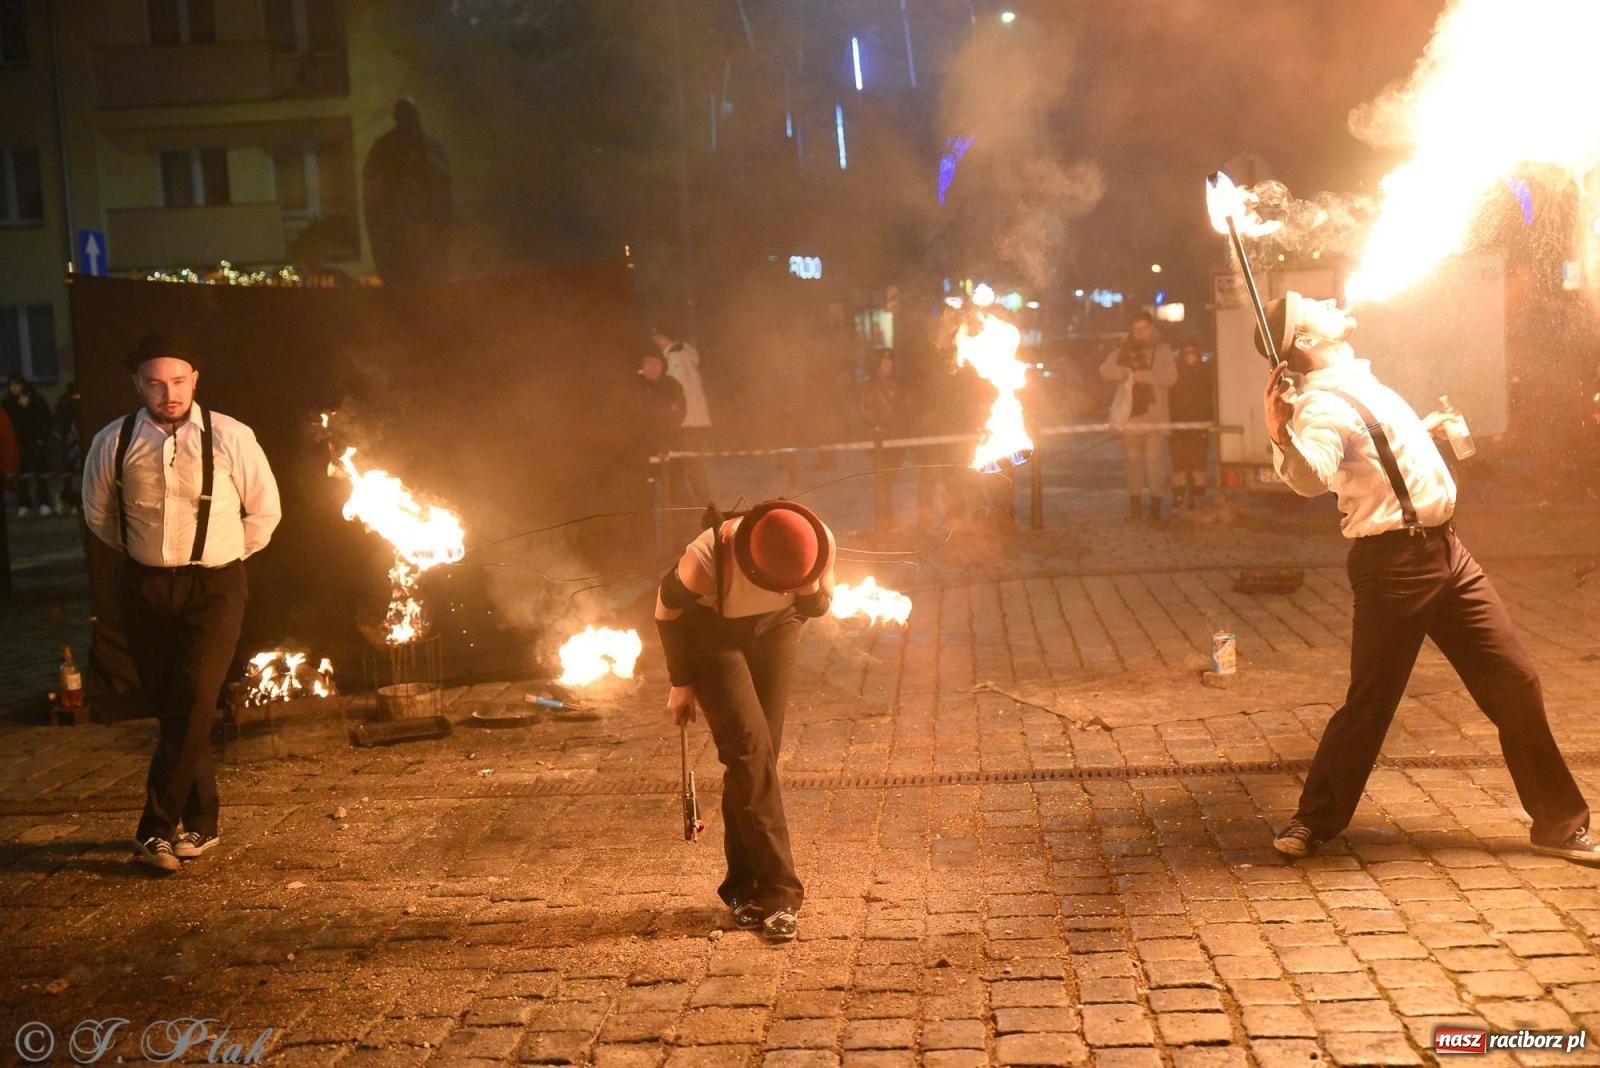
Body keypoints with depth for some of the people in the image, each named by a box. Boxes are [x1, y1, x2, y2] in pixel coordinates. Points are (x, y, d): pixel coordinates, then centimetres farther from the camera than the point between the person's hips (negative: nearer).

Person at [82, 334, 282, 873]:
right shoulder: (114, 442, -4)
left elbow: (264, 510, 5)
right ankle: (200, 822, 20)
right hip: (144, 588, 3)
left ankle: (158, 827, -2)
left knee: (192, 706, -11)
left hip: (214, 589, -2)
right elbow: (98, 514, 15)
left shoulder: (230, 438, -10)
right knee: (169, 708, 7)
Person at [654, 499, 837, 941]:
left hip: (774, 629, 4)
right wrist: (681, 682, -8)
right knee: (749, 747, -16)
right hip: (711, 635, -4)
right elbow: (668, 607, -17)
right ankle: (778, 891, -10)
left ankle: (743, 886, 13)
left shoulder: (821, 543, -29)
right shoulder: (707, 558, -38)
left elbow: (817, 607, -9)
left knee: (760, 754, 1)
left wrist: (809, 590, -33)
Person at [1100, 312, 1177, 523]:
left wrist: (1146, 376, -18)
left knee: (1155, 460, -8)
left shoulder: (1162, 350, 7)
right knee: (1132, 460, 5)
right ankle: (1135, 506, 12)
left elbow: (1170, 376, -5)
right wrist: (1127, 373, -16)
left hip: (1154, 415, -2)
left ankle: (1157, 507, -6)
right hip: (1129, 414, 2)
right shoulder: (1124, 350, 12)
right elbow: (1106, 370, 1)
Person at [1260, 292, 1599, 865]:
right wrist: (1282, 437, -52)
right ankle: (1314, 821, 18)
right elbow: (1312, 477, -34)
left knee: (1516, 685, 9)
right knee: (1370, 703, 0)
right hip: (1394, 564, -8)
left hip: (1446, 553, 9)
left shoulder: (1359, 383, 14)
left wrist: (1423, 429, 42)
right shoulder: (1322, 402, -15)